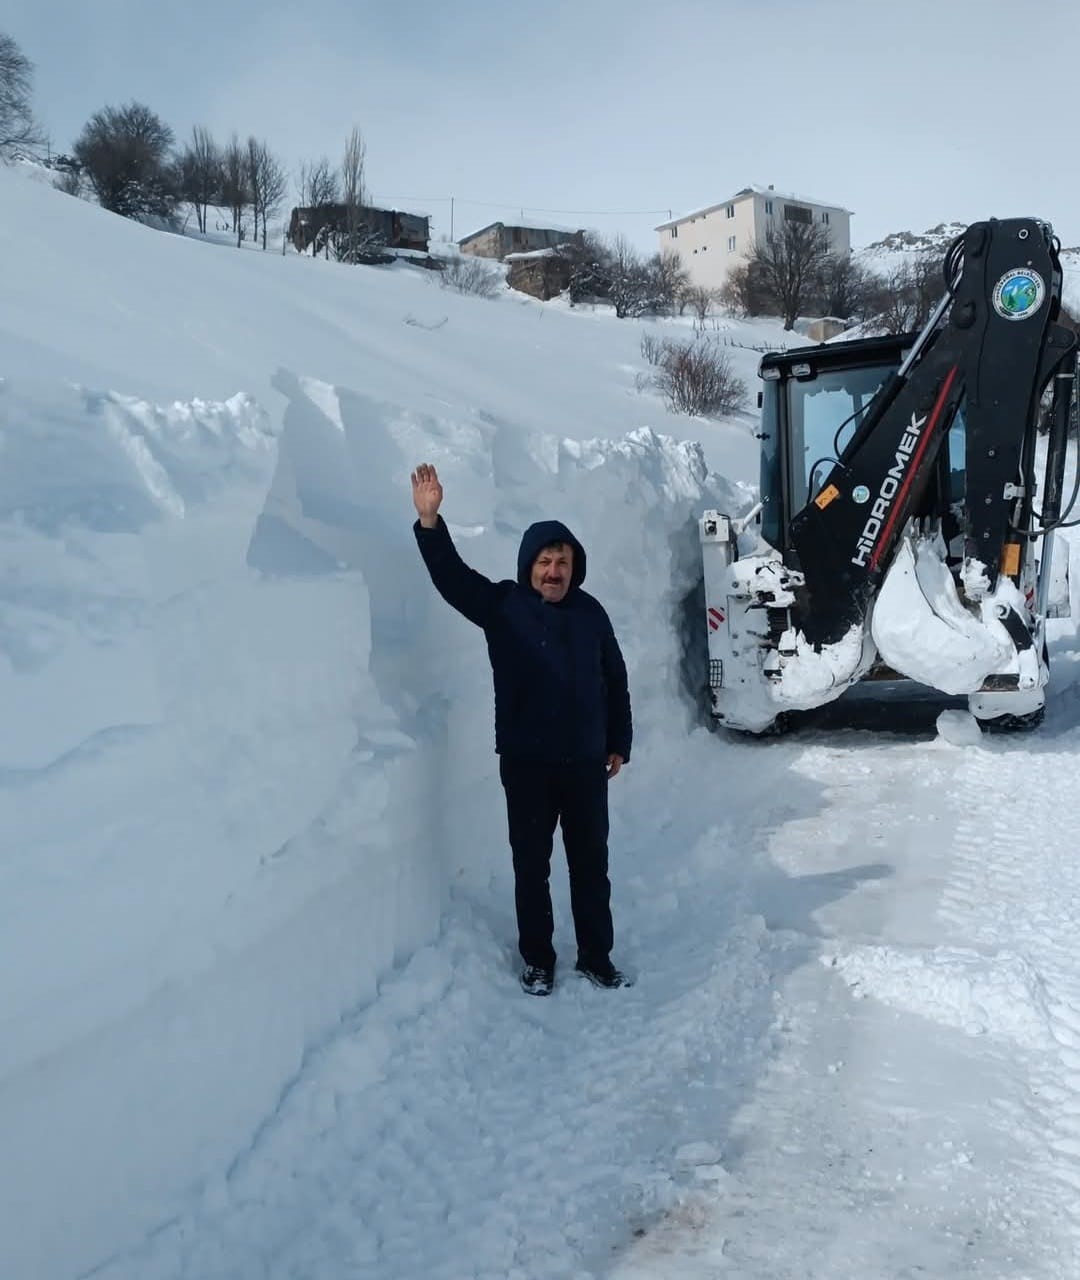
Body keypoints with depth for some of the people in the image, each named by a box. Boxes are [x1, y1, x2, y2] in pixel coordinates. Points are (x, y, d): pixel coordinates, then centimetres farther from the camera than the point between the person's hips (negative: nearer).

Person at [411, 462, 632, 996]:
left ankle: (596, 956, 30)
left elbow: (615, 680, 10)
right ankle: (537, 960, 27)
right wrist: (430, 521, -37)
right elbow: (451, 576, -21)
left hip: (586, 762, 2)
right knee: (532, 866, 10)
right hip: (526, 764, -2)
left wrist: (619, 743, 9)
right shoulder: (502, 605, -6)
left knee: (590, 864, 14)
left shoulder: (589, 612, 2)